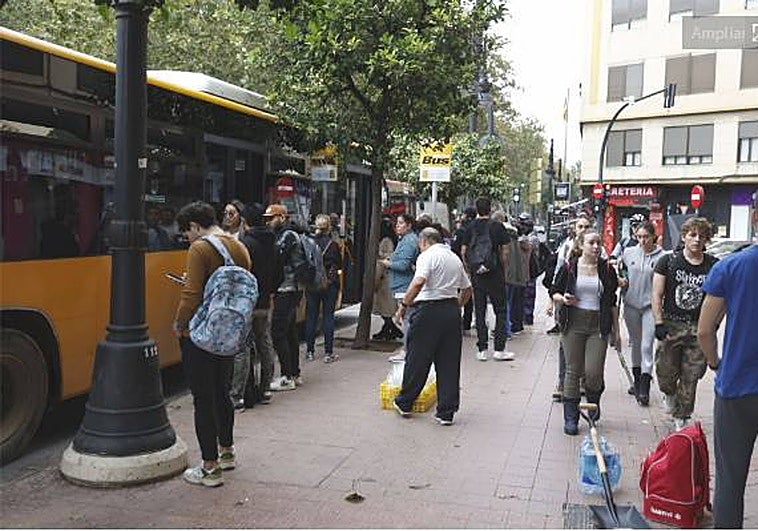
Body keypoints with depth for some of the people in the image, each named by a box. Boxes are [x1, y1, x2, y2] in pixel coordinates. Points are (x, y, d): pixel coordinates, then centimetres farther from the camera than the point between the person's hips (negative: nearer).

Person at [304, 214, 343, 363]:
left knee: (311, 317, 10)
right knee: (328, 316, 4)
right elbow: (339, 265, 0)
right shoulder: (333, 244, -10)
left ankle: (310, 351, 15)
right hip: (330, 284, -2)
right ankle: (328, 352, 6)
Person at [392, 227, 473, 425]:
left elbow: (419, 282, -23)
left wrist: (404, 304, -17)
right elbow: (467, 289, 21)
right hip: (452, 310, 6)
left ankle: (404, 403, 21)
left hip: (429, 310, -6)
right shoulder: (455, 257, 17)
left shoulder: (428, 256, -6)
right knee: (449, 363, 7)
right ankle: (446, 412, 10)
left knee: (417, 360, 6)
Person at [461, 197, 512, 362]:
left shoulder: (470, 227, 2)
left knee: (479, 311, 7)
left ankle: (482, 350, 9)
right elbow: (505, 252, -6)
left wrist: (469, 270, 12)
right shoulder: (497, 226, -5)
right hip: (495, 274, -2)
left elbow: (463, 252, 3)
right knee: (500, 310, 6)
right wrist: (504, 270, 4)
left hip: (476, 274, 3)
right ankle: (499, 349, 4)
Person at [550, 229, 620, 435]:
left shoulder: (607, 269, 5)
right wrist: (563, 299, -13)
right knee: (573, 371, 3)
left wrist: (616, 331, 9)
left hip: (598, 326, 0)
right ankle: (570, 419, 14)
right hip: (573, 325, 0)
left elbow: (612, 302, 10)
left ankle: (593, 403, 26)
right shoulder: (569, 267, 1)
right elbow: (554, 292, 10)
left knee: (594, 373, -8)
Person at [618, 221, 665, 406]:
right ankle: (637, 380, 30)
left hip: (650, 305, -4)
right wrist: (622, 280, 0)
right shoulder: (629, 252, 3)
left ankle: (644, 388, -4)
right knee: (635, 343, 16)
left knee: (647, 346, -8)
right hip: (631, 304, 4)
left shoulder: (662, 257, -8)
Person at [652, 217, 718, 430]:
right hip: (671, 325, -1)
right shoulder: (668, 261, -1)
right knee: (665, 374, 2)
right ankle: (670, 395, 37)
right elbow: (657, 295, -1)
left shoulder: (713, 266, 3)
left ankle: (681, 418, 20)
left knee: (691, 377, 5)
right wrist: (659, 323, -7)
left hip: (698, 329, 1)